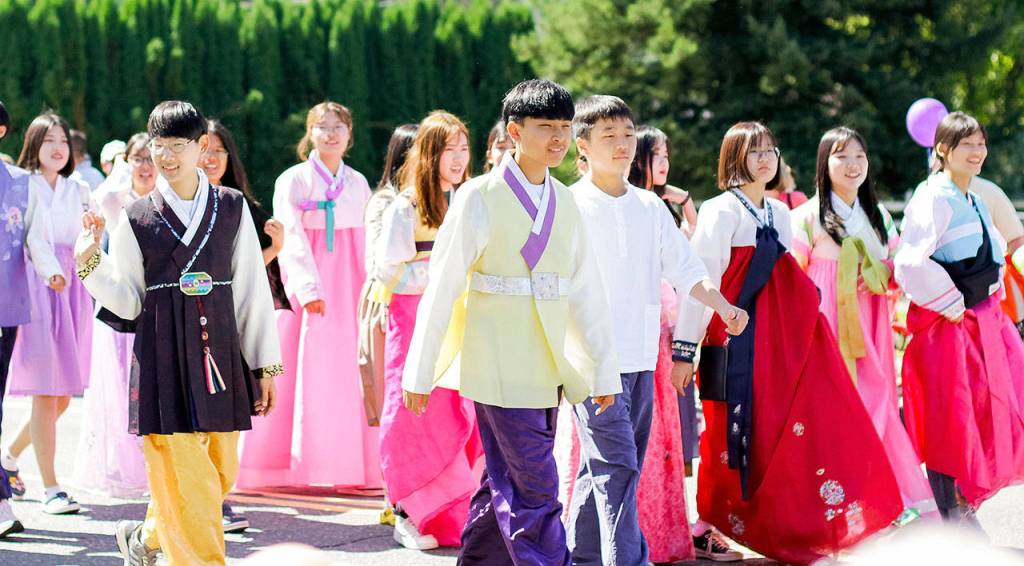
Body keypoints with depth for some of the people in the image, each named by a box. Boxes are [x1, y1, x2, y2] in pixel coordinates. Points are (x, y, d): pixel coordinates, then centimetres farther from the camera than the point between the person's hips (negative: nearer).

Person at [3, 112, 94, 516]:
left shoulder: (78, 193, 16)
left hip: (71, 291, 5)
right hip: (33, 291, -5)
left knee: (63, 396, 7)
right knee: (45, 395, -9)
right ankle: (50, 489, -6)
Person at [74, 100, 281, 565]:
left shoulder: (232, 208, 4)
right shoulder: (137, 218, 1)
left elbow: (253, 290, 6)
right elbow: (128, 302, 4)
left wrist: (265, 365, 5)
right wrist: (89, 263, -12)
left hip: (219, 354, 3)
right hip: (164, 358, -2)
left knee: (219, 473, 10)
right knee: (182, 475, -6)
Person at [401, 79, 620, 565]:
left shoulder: (563, 202, 11)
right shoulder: (480, 198, -7)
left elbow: (585, 291, 13)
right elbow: (442, 288, -6)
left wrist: (604, 370, 12)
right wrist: (419, 373, -5)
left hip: (547, 372, 6)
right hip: (499, 371, -6)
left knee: (505, 487, 13)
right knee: (534, 492, -8)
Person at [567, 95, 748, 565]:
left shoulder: (650, 207, 13)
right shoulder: (571, 206, -5)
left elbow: (683, 268, 13)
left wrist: (724, 307, -2)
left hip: (640, 359, 6)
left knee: (605, 469, 10)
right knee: (616, 465, -14)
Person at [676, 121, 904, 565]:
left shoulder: (780, 214, 15)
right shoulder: (721, 212, -6)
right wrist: (685, 347, -15)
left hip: (782, 342, 7)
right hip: (738, 342, -7)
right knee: (736, 430, -6)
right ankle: (706, 525, 5)